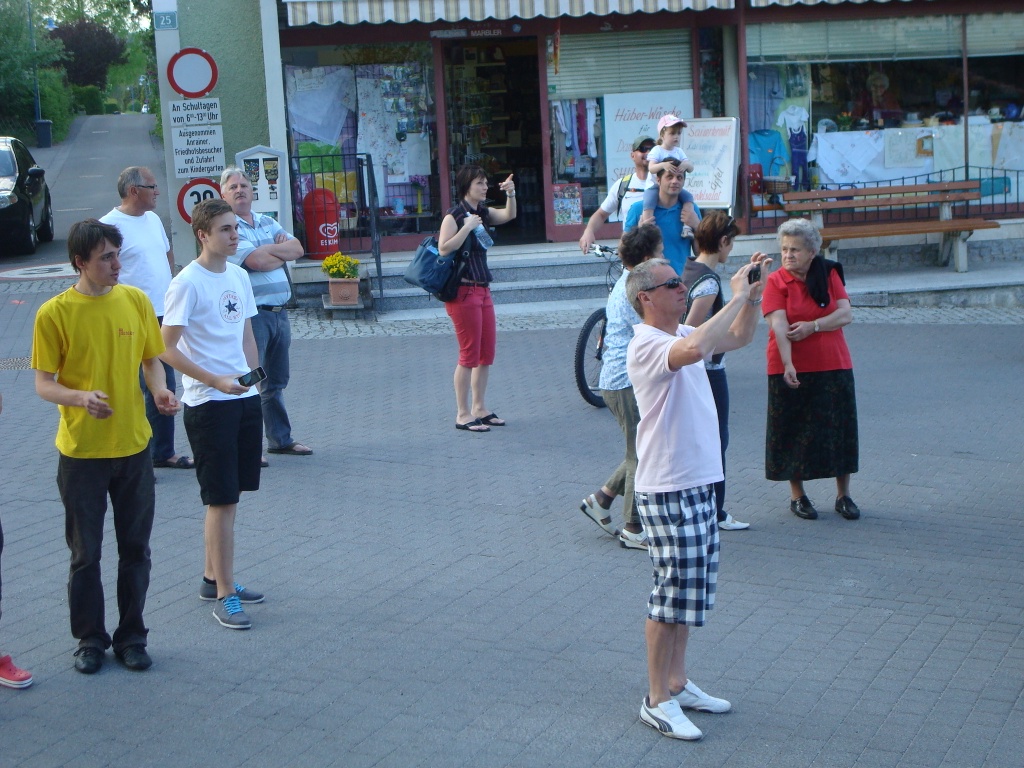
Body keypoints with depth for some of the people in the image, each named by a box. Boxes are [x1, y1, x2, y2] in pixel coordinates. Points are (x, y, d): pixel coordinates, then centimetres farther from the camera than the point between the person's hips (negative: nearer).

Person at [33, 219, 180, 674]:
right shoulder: (54, 313, -10)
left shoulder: (135, 300, 0)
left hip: (134, 445, 3)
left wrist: (160, 390, -10)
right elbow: (44, 384, -7)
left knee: (135, 548, 10)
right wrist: (82, 397, -26)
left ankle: (131, 637, 24)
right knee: (86, 553, 8)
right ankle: (90, 639, 24)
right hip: (81, 451, -3)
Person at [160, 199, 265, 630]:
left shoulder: (238, 276, 10)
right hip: (208, 404, -7)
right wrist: (214, 380, -20)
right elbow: (166, 348, -14)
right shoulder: (187, 283, -12)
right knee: (223, 500, -4)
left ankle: (213, 578, 27)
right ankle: (224, 596, 3)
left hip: (245, 399, 7)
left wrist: (256, 382, 13)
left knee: (229, 494, 14)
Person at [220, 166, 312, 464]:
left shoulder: (268, 223, 17)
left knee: (276, 381, 16)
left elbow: (297, 249, 6)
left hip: (279, 312, 8)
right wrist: (283, 250, -1)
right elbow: (256, 261, -19)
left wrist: (269, 249, -10)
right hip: (252, 314, -8)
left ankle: (280, 439, 26)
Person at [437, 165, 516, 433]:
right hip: (463, 291, -8)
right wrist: (468, 227, -23)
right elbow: (444, 249, -21)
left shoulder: (483, 213, 13)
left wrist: (511, 194, -14)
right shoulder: (453, 217, -10)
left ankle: (479, 408, 19)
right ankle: (463, 415, 1)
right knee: (469, 353, -6)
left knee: (487, 352, 10)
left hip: (482, 290, 8)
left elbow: (508, 215, 2)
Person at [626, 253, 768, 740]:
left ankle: (677, 683, 28)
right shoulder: (647, 345, -18)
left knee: (689, 591, 16)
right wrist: (736, 298, -28)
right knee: (672, 594, -3)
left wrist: (753, 294, 5)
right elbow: (693, 350, -39)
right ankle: (657, 701, 8)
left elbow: (739, 337, 23)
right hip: (667, 491, -9)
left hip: (700, 483, 9)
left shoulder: (680, 335, 11)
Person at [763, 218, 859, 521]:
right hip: (791, 369, -2)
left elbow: (846, 314, -4)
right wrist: (788, 364, -29)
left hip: (833, 367, 3)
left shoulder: (829, 274, 4)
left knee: (839, 428, 6)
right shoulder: (776, 282, -5)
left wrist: (813, 326, -17)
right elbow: (779, 326, -17)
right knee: (794, 432, 4)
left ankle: (843, 495, 17)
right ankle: (797, 496, 17)